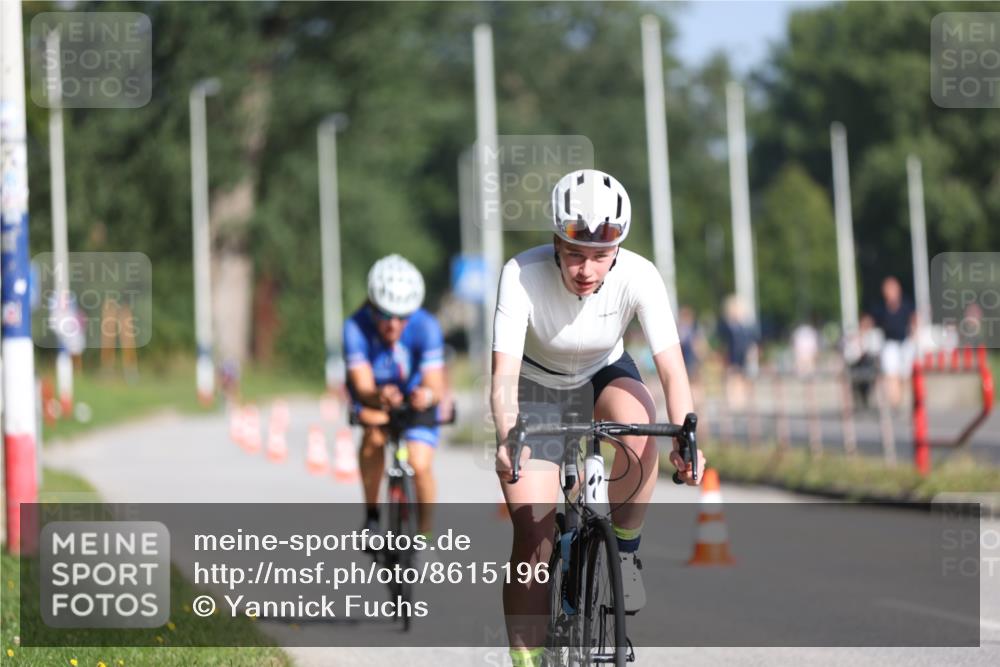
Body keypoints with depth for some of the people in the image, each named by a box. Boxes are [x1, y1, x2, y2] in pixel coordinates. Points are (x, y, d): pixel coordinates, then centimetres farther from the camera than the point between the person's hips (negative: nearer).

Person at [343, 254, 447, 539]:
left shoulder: (426, 327, -30)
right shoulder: (356, 328, -31)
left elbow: (436, 385, -35)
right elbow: (362, 387, -37)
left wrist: (428, 395, -59)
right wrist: (380, 396, -61)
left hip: (416, 400, 0)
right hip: (374, 395, 0)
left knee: (420, 467, -18)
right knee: (374, 434, -32)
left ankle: (425, 534, 8)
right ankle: (371, 514, -13)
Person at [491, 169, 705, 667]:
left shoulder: (639, 276, -28)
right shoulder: (523, 276, -32)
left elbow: (671, 367, -32)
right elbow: (505, 373, -38)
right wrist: (507, 438, -56)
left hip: (604, 375, 1)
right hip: (537, 389, -1)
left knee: (639, 424, -35)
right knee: (533, 538, -12)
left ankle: (624, 551, -12)